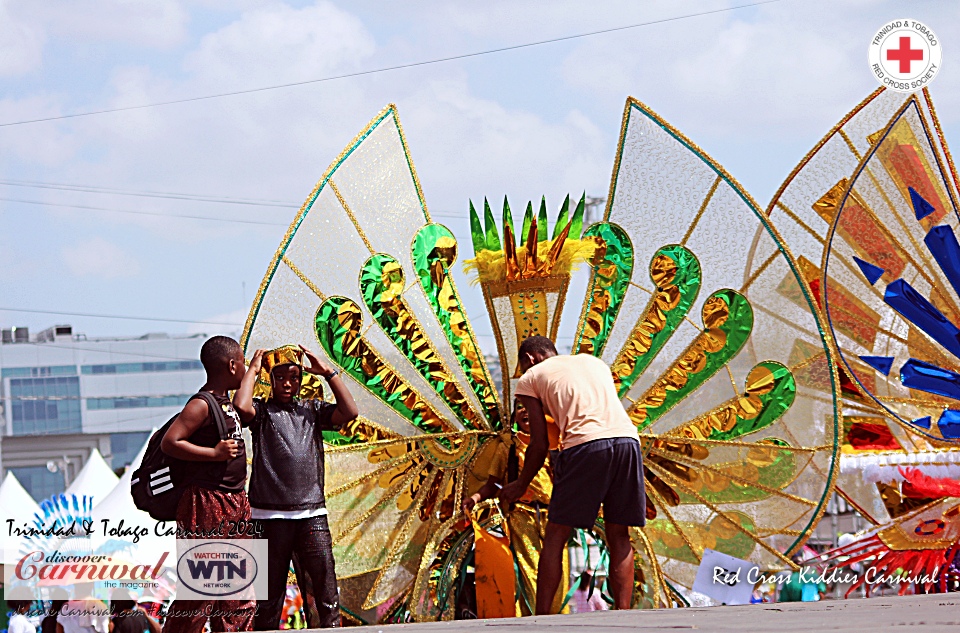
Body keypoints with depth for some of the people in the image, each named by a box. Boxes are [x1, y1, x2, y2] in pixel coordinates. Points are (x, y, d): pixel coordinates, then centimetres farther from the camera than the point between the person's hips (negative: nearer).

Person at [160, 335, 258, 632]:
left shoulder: (226, 402, 15)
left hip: (234, 504, 10)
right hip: (207, 504, -10)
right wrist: (214, 453, -20)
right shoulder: (201, 405, -13)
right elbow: (169, 443, -21)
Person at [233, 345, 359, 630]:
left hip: (312, 513, 2)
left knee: (326, 580, -6)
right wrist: (253, 369, -1)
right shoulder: (263, 411, 7)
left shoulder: (313, 410, 15)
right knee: (271, 588, 1)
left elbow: (349, 412, 2)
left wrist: (328, 372, 3)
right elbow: (242, 406, -15)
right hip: (271, 515, -2)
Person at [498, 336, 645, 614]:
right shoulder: (594, 362, 31)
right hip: (628, 437, 4)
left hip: (584, 444, -4)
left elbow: (540, 444, 11)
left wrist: (521, 484, 26)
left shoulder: (530, 378, 17)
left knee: (556, 537, 6)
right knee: (619, 538, 12)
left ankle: (542, 619, 2)